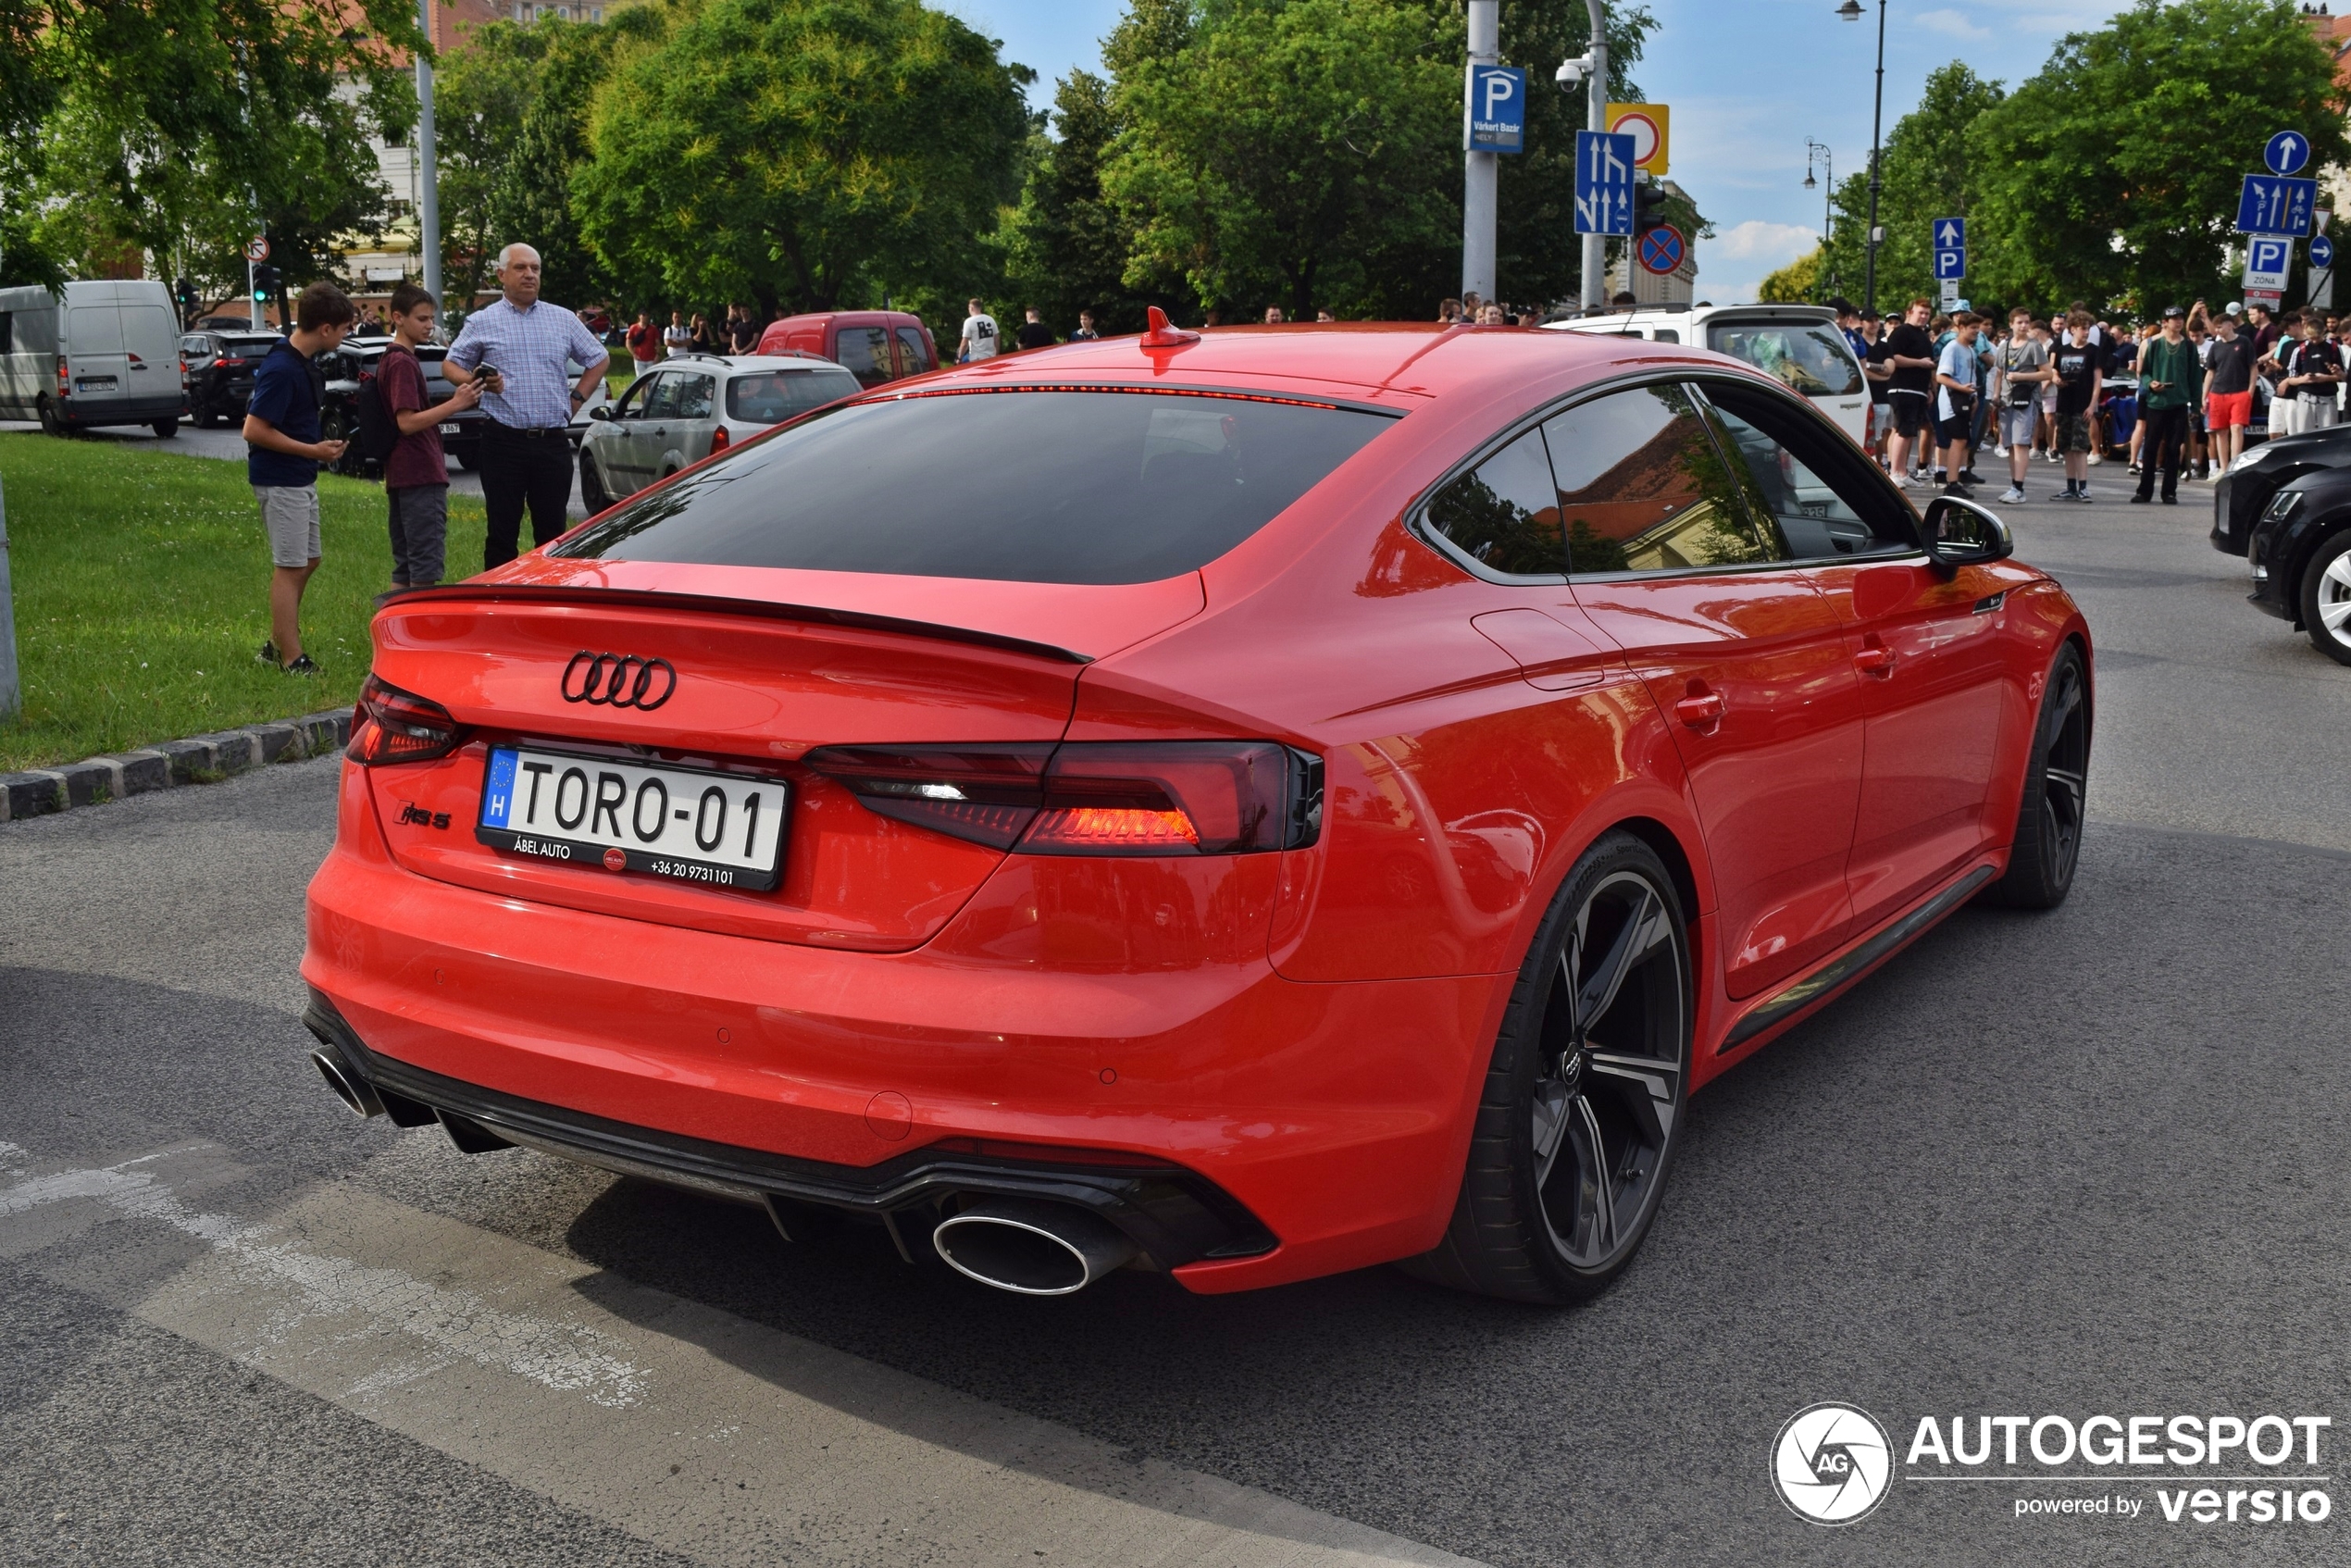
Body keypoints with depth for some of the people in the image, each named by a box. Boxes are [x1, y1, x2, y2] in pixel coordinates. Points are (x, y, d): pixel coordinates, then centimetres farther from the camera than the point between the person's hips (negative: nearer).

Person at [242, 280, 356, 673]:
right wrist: (313, 450, -20)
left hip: (301, 479, 10)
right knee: (290, 568, -4)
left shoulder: (302, 357, 5)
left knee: (307, 562, 16)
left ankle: (278, 644, 26)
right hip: (280, 481, -10)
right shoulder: (281, 369, -23)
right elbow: (254, 430, -24)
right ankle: (292, 660, 2)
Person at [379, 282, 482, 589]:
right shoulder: (403, 362, -12)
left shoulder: (390, 360, 19)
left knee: (404, 569, 12)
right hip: (420, 476, -10)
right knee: (425, 565, -7)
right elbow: (407, 422, -20)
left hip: (401, 477, 10)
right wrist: (454, 404, -23)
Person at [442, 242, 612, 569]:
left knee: (552, 530, 6)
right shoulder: (482, 322, 6)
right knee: (502, 530, 0)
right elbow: (450, 365, 10)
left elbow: (599, 359, 20)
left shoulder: (563, 319, 11)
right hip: (504, 440, -2)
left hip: (554, 442, 2)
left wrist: (577, 398, 9)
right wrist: (476, 382, -11)